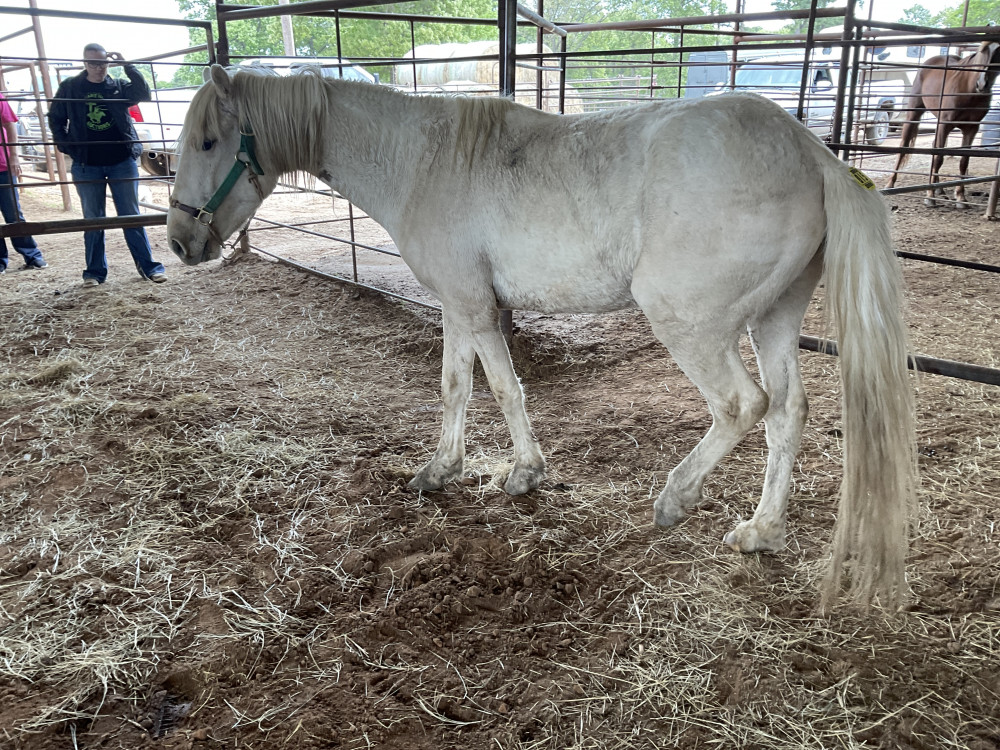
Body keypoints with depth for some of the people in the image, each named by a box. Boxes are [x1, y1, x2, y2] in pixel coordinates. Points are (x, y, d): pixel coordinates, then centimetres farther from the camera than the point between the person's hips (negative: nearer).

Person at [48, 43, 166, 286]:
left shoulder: (119, 86, 4)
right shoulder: (70, 87, 3)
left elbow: (144, 93, -13)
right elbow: (55, 118, 10)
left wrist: (126, 65, -15)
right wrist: (66, 147, -1)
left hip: (122, 161, 0)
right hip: (86, 165, 0)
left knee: (131, 217, 5)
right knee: (92, 220, 6)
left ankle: (148, 266, 9)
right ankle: (95, 271, 13)